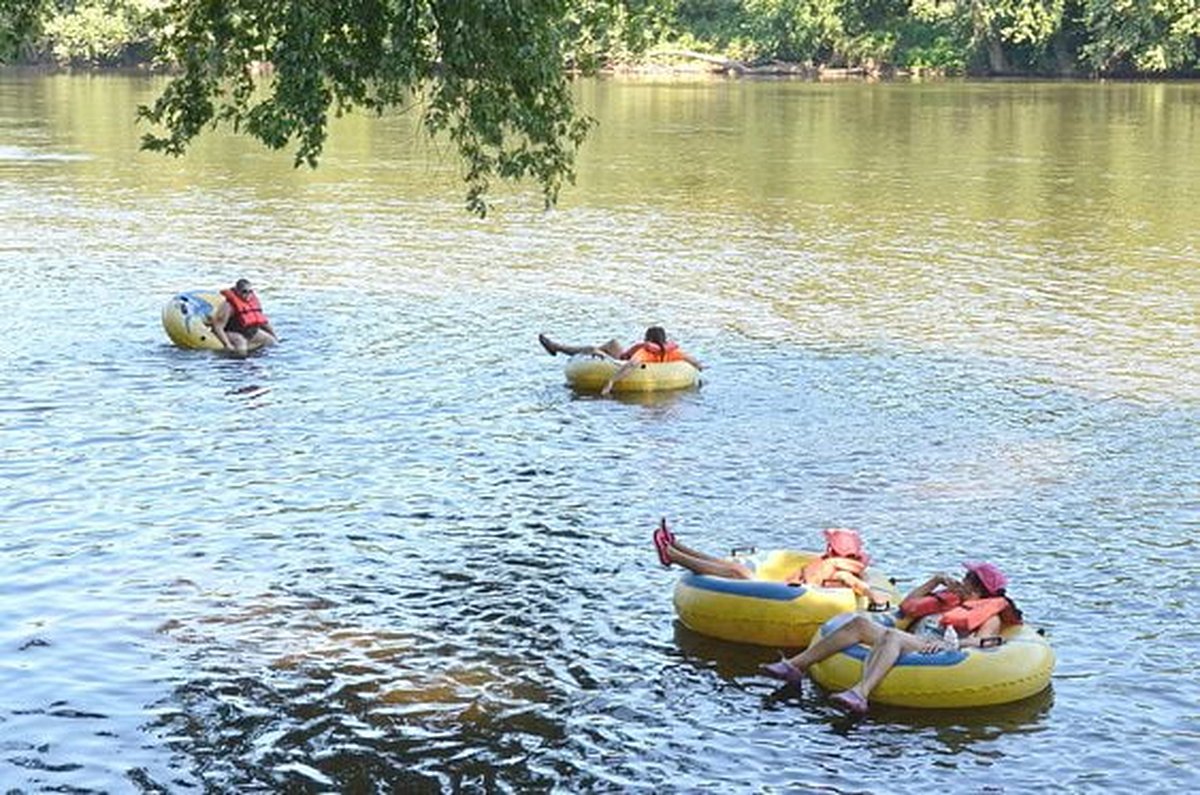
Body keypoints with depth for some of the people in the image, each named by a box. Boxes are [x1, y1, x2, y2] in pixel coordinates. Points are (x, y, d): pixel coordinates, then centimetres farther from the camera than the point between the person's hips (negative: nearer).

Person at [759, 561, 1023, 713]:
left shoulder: (990, 615, 15)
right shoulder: (951, 598, 37)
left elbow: (983, 641, -7)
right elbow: (907, 607, 41)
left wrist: (950, 644, -24)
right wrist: (936, 580, 35)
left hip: (927, 651, -7)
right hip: (906, 642, 7)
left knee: (892, 636, -38)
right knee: (860, 622, -15)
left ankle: (860, 693, -63)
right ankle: (796, 665, -25)